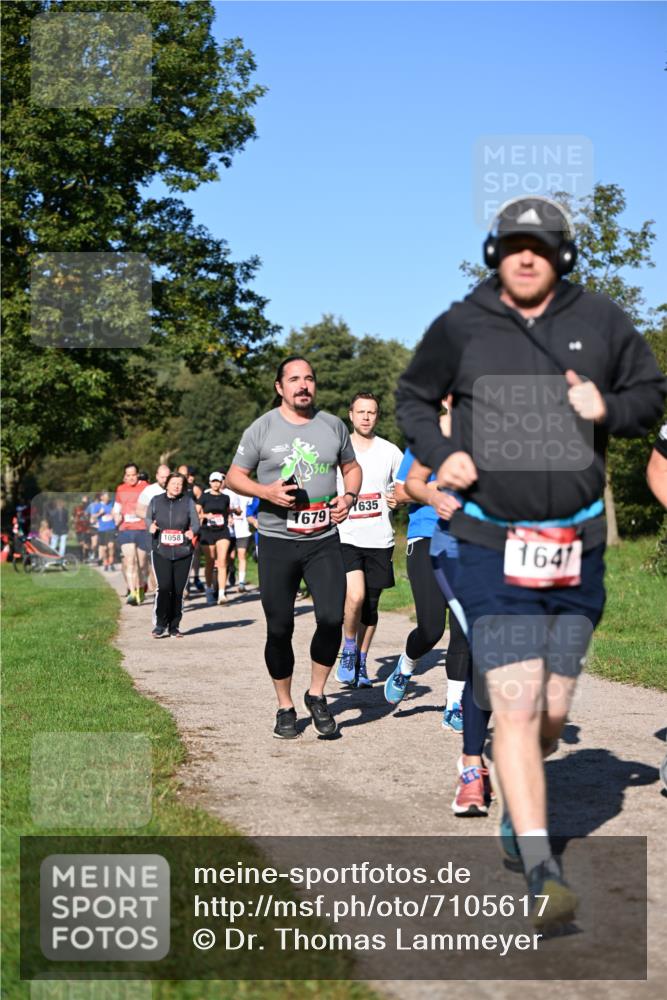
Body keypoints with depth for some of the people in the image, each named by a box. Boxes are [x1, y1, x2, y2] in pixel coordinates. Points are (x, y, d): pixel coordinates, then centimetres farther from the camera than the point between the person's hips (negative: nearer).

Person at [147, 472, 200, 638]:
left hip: (183, 552, 1)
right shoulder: (156, 501, 9)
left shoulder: (188, 502, 8)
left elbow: (195, 522, 6)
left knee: (178, 590, 3)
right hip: (161, 551, -1)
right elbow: (148, 519, 16)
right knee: (164, 587, -15)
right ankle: (160, 624, -1)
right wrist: (151, 526, -7)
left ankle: (174, 627, 15)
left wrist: (192, 531, -16)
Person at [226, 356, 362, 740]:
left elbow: (352, 467, 21)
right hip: (277, 540, -1)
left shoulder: (333, 425, 8)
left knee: (332, 619, -12)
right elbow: (234, 476, 4)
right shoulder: (262, 429, 0)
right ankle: (285, 708, 19)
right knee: (279, 629, 3)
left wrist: (349, 496, 1)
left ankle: (317, 695, 10)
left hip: (325, 540, 2)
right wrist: (266, 491, -14)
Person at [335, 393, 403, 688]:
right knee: (355, 595, -21)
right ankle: (348, 652, 2)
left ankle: (360, 663, 23)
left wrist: (398, 499, -5)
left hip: (380, 539, 2)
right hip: (346, 537, -2)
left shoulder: (390, 452, 6)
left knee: (371, 605, 7)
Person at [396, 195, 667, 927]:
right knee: (517, 708, -12)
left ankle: (517, 821, 38)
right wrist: (438, 454, -6)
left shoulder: (601, 323, 4)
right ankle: (542, 871, -10)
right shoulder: (460, 328, 0)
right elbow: (412, 398, 14)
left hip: (577, 549, 3)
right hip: (492, 545, -3)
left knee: (552, 711, 12)